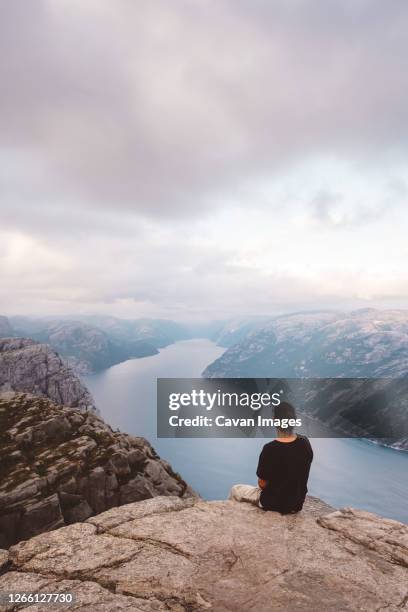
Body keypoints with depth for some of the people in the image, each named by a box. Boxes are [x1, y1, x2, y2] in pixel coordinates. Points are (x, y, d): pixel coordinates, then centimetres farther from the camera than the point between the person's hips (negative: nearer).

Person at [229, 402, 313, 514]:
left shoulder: (270, 449, -28)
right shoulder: (305, 443, -13)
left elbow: (262, 484, -16)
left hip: (274, 503, -5)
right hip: (298, 503, 5)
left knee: (235, 490, 18)